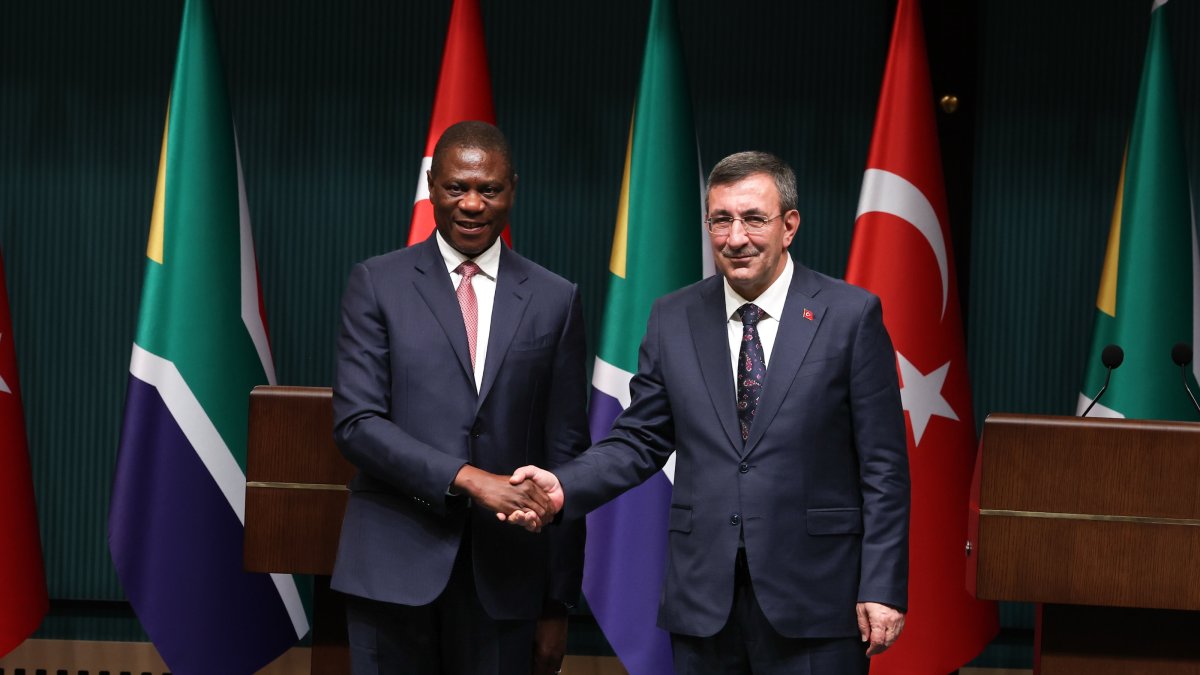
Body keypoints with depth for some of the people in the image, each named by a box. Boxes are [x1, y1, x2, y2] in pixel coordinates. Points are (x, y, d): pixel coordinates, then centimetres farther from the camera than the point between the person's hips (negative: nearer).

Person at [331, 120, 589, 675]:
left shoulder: (554, 301, 6)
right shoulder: (376, 284, 3)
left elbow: (563, 455, 6)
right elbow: (355, 422, -5)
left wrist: (558, 602, 5)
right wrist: (467, 477, -18)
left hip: (504, 575, 1)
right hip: (395, 565, -1)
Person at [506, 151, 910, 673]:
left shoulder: (851, 314, -3)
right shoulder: (672, 319, 7)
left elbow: (882, 464, -4)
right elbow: (641, 440, 8)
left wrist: (882, 588, -8)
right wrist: (564, 487, -9)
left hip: (813, 596, -3)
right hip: (702, 598, 3)